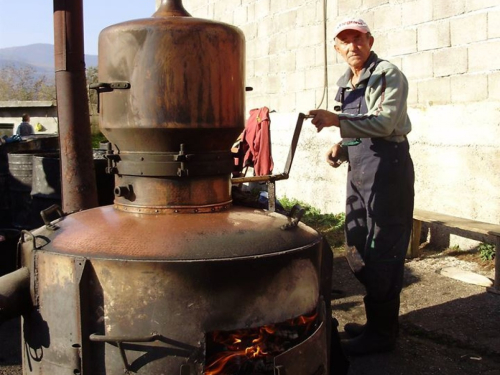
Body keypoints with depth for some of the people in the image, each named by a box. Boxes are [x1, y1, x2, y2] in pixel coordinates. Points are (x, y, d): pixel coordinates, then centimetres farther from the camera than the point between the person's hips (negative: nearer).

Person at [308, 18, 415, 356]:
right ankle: (378, 319, 28)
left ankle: (382, 332, 7)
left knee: (382, 251, -5)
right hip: (358, 170, 9)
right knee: (358, 248, 13)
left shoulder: (388, 75, -8)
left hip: (386, 166, -9)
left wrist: (336, 120, -29)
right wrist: (341, 148, 6)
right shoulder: (345, 84, 17)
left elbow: (384, 123, -22)